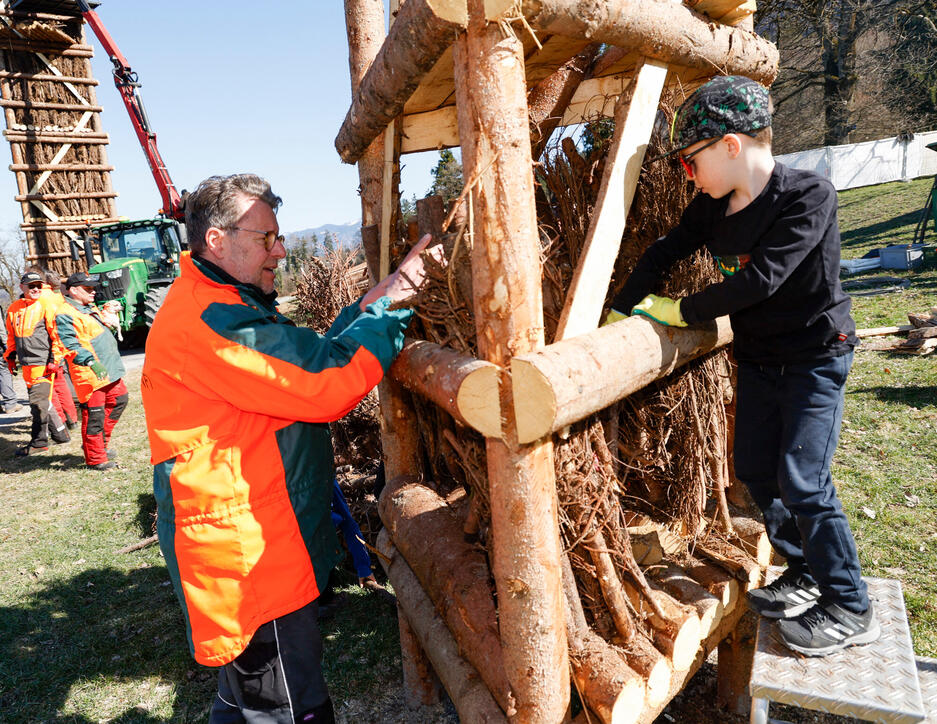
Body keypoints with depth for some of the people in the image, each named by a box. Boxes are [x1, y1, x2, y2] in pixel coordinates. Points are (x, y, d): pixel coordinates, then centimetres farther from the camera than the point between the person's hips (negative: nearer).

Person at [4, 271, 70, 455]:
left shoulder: (46, 306, -5)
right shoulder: (14, 308, 13)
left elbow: (56, 334, -8)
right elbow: (11, 336, 23)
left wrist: (54, 359, -12)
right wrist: (10, 356, 20)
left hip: (43, 363, -6)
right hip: (26, 364, 6)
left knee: (39, 401, -6)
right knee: (41, 400, 11)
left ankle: (39, 441, 4)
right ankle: (60, 433, 24)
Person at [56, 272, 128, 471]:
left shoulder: (90, 309, 18)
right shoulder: (65, 315, -12)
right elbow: (71, 344, -23)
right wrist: (90, 361, -35)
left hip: (109, 369, 10)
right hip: (90, 374, -10)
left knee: (119, 400, 18)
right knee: (94, 415, -3)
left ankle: (100, 442, 30)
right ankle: (95, 458, 9)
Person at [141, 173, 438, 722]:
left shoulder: (223, 304, 14)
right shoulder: (206, 319, -23)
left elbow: (306, 363, 10)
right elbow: (323, 386, -28)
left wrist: (368, 307, -1)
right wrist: (388, 304, -19)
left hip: (259, 547, 11)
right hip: (248, 558, -11)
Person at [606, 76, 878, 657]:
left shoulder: (809, 197, -22)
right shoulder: (713, 206, -2)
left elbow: (760, 279, -29)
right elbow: (664, 253, 5)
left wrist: (684, 311, -20)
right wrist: (619, 313, 1)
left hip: (815, 358, -7)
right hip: (757, 358, 7)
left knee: (802, 483, -10)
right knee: (756, 472, 9)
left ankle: (851, 610, 10)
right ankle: (806, 573, 30)